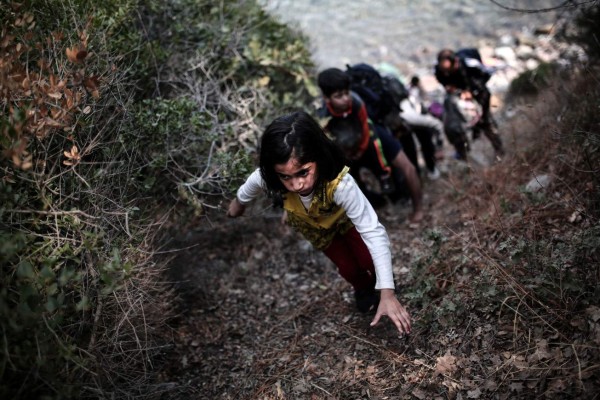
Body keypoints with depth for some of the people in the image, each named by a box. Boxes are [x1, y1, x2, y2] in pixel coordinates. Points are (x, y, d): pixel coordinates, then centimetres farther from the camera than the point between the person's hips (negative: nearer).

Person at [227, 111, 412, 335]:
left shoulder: (340, 184, -50)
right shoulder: (266, 178, -41)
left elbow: (373, 232, -46)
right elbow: (247, 191, -15)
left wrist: (387, 293, -50)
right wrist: (238, 203, 10)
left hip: (343, 217, -1)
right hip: (310, 224, 2)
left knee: (368, 261, -7)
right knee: (348, 268, 2)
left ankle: (378, 283, 32)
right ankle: (363, 288, 39)